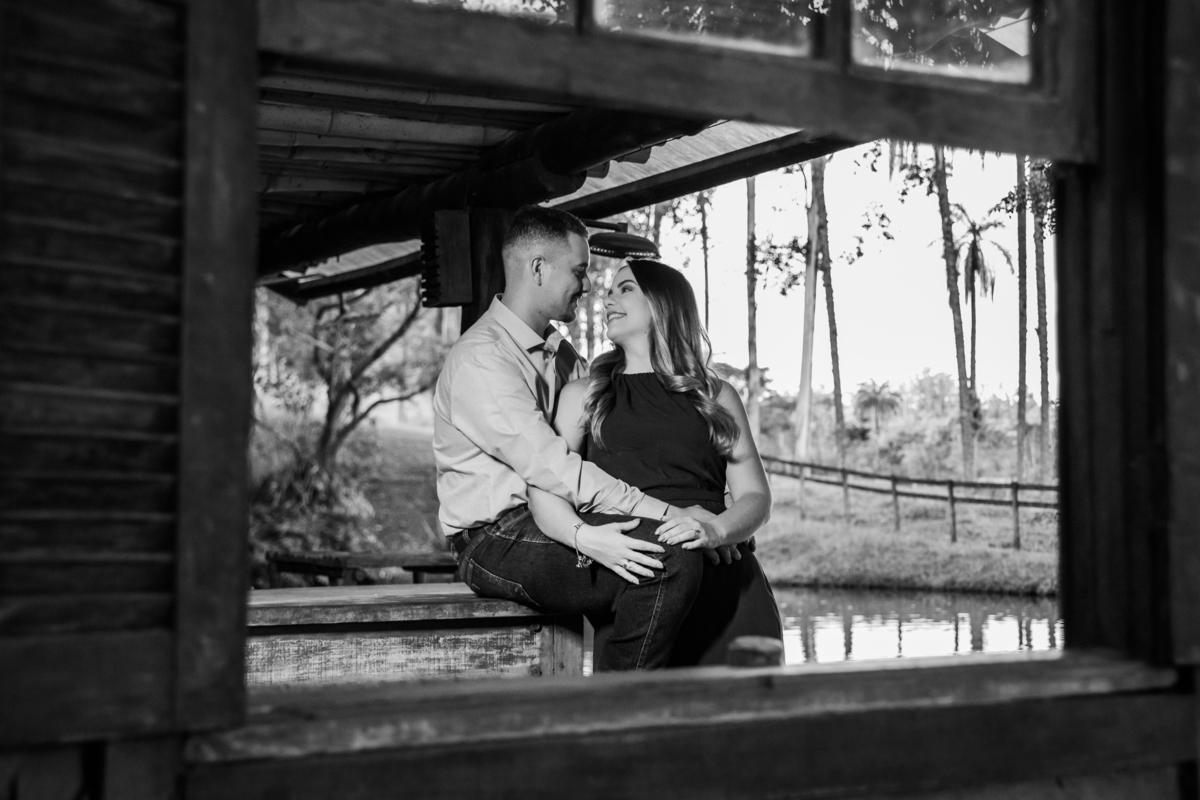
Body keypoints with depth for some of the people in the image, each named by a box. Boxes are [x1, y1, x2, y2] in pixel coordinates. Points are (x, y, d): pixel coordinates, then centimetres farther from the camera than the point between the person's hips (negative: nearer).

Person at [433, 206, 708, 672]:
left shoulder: (560, 355, 19)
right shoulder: (480, 359, -12)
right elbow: (553, 469, -21)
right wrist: (667, 513, -21)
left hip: (553, 528, 9)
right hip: (499, 542, -8)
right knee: (671, 558, -23)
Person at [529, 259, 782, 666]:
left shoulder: (717, 396, 21)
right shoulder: (584, 395, 19)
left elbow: (755, 497, 11)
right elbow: (544, 490, 5)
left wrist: (715, 529, -11)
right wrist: (587, 537, -16)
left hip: (719, 568, 1)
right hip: (631, 577, -1)